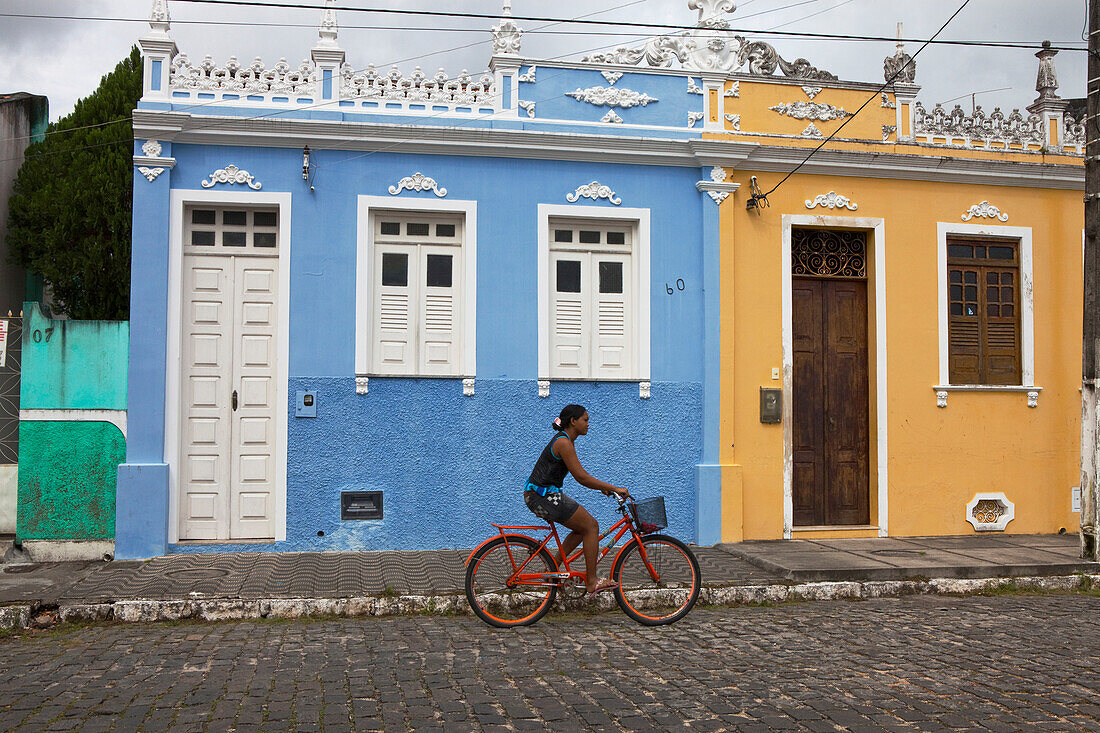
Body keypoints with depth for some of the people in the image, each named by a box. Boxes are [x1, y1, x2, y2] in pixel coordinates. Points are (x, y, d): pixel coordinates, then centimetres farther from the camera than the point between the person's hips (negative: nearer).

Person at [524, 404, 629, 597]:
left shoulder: (565, 441, 15)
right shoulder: (563, 443, -17)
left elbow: (580, 474, 22)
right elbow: (582, 477, -21)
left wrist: (603, 487, 15)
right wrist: (614, 488, -16)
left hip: (542, 496, 10)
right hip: (543, 497, -10)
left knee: (584, 527, 15)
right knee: (591, 527, -6)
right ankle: (592, 582, -1)